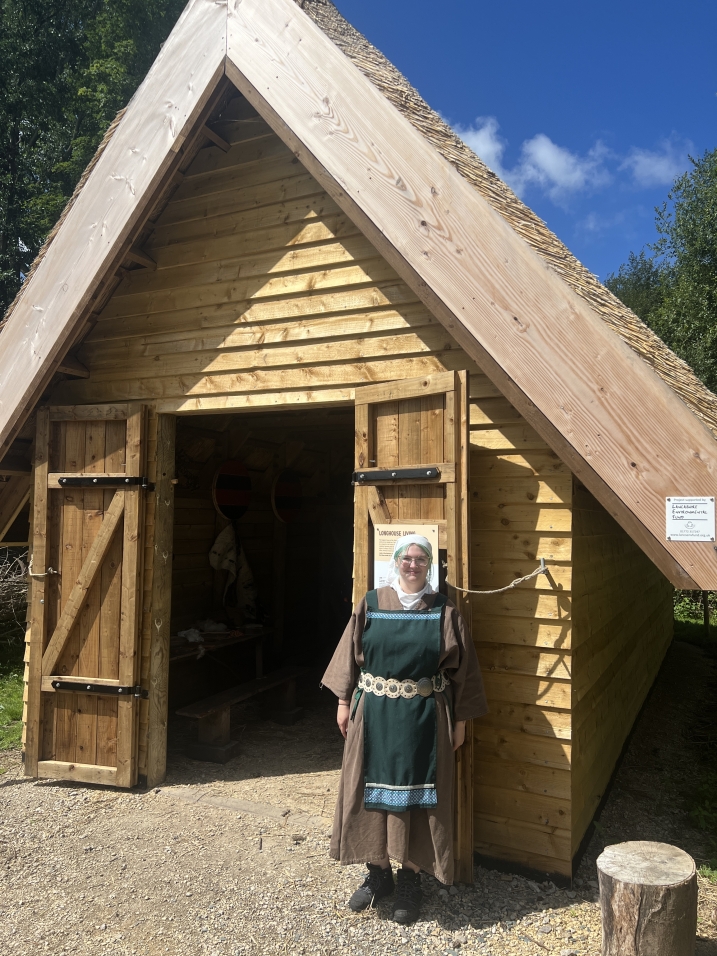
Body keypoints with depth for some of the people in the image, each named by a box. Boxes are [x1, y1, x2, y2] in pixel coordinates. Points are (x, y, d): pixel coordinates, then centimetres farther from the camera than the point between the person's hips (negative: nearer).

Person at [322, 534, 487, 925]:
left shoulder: (444, 612, -2)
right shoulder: (371, 604, 1)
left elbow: (461, 669, 1)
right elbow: (351, 655, 5)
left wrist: (460, 720, 1)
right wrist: (344, 702, 4)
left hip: (424, 719, -1)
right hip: (374, 713, 2)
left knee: (417, 795, 7)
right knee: (373, 789, 10)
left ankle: (410, 877, 25)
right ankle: (378, 873, 29)